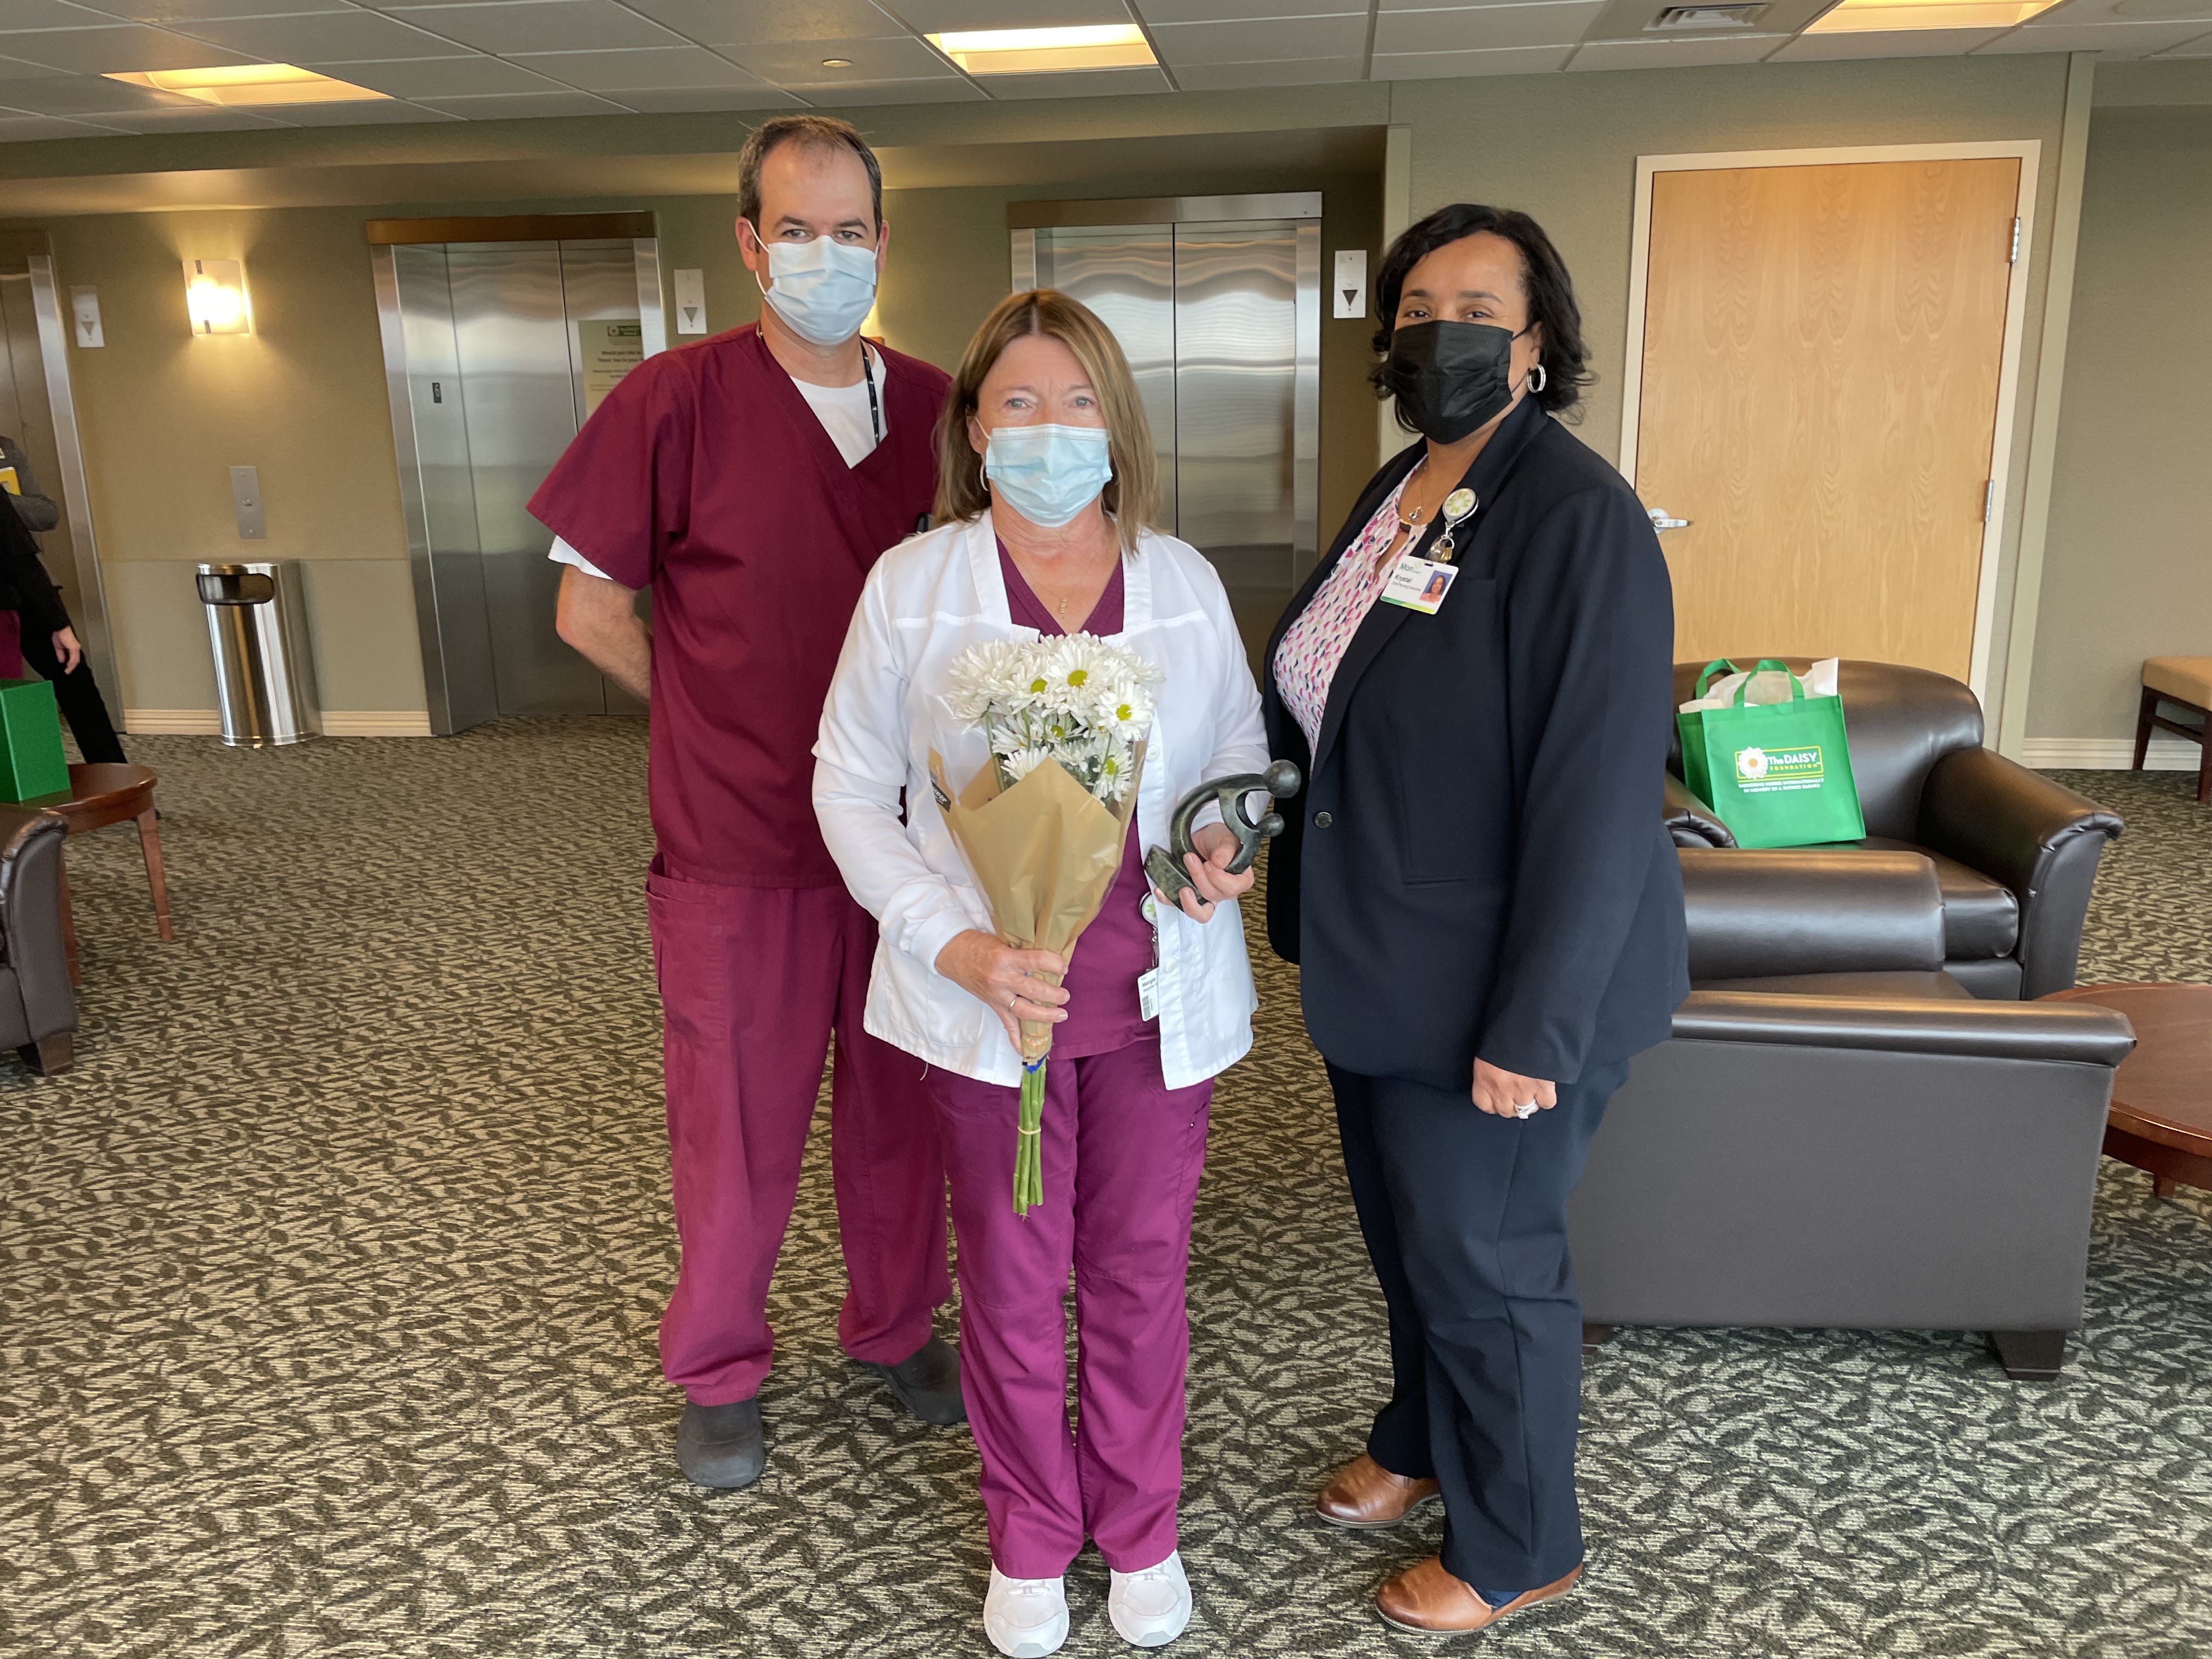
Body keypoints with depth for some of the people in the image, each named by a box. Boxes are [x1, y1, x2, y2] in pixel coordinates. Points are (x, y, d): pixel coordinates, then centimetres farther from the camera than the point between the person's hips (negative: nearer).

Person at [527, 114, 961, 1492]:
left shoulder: (936, 408, 3)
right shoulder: (675, 401, -8)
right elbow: (591, 608, -1)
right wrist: (727, 720, 0)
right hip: (738, 846, -3)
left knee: (903, 1108, 16)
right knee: (740, 1122, 10)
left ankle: (896, 1325, 39)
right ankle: (721, 1371, 32)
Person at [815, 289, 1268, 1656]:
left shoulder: (1184, 581, 1)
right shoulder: (914, 584, -4)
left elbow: (1242, 754, 11)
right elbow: (852, 788, -2)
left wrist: (1230, 842, -12)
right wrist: (955, 944, -16)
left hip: (1158, 991, 2)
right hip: (990, 995, -1)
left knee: (1142, 1263, 14)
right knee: (1013, 1274, 13)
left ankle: (1140, 1525, 38)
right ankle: (1031, 1537, 37)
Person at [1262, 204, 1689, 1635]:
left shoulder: (1578, 517, -21)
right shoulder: (1400, 494, 6)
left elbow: (1600, 795, -24)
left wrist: (1535, 1029, -23)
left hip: (1498, 984, -8)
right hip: (1385, 965, 8)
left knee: (1485, 1260, 9)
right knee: (1405, 1229, 24)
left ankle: (1518, 1550, 35)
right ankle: (1423, 1445, 51)